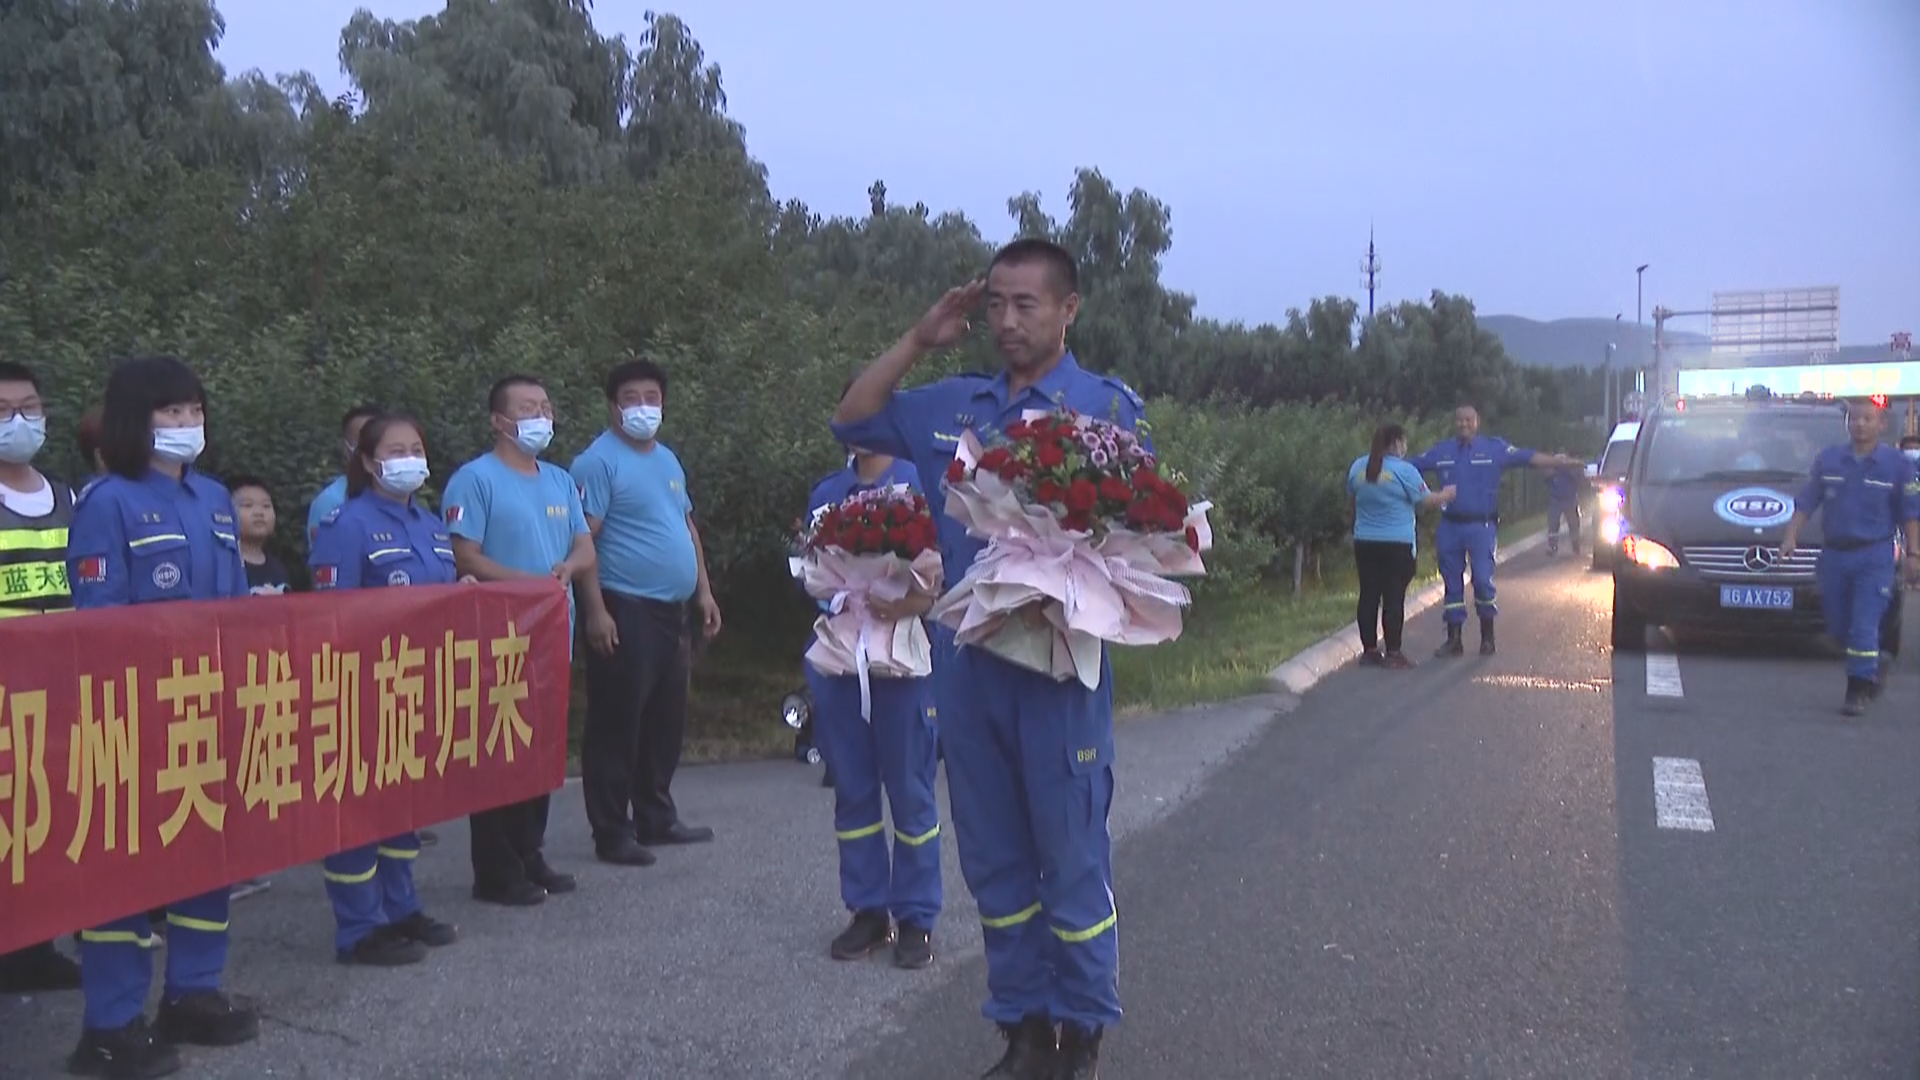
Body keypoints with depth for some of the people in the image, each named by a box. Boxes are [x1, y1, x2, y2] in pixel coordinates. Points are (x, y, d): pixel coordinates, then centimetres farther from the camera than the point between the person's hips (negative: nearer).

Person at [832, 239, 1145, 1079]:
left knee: (1072, 858, 2)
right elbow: (852, 421, 19)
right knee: (993, 860, 12)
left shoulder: (1108, 406, -2)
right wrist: (918, 341, 10)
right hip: (966, 660, 5)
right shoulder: (952, 405, 12)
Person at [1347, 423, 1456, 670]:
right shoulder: (1404, 471, -11)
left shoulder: (1357, 467, 6)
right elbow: (1425, 500, -5)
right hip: (1397, 545, -5)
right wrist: (1447, 495, 14)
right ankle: (1393, 653, 0)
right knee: (1394, 597, -2)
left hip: (1364, 543, 5)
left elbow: (1350, 502, 18)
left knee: (1369, 596, 8)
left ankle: (1369, 650, 12)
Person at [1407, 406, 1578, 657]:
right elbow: (1410, 465, 15)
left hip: (1481, 526, -3)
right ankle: (1453, 640, 15)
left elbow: (1528, 457, -5)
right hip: (1449, 526, 3)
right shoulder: (1442, 450, 10)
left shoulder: (1494, 448, 1)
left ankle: (1487, 637, 8)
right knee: (1452, 584, 7)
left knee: (1482, 580, -10)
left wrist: (1559, 462, -15)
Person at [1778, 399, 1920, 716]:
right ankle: (1873, 669, 34)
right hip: (1834, 555, 4)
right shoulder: (1827, 459, 6)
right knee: (1838, 626, 11)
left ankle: (1859, 690, -3)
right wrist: (1791, 536, -2)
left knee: (1864, 626, -10)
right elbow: (1805, 503, 9)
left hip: (1874, 558, -3)